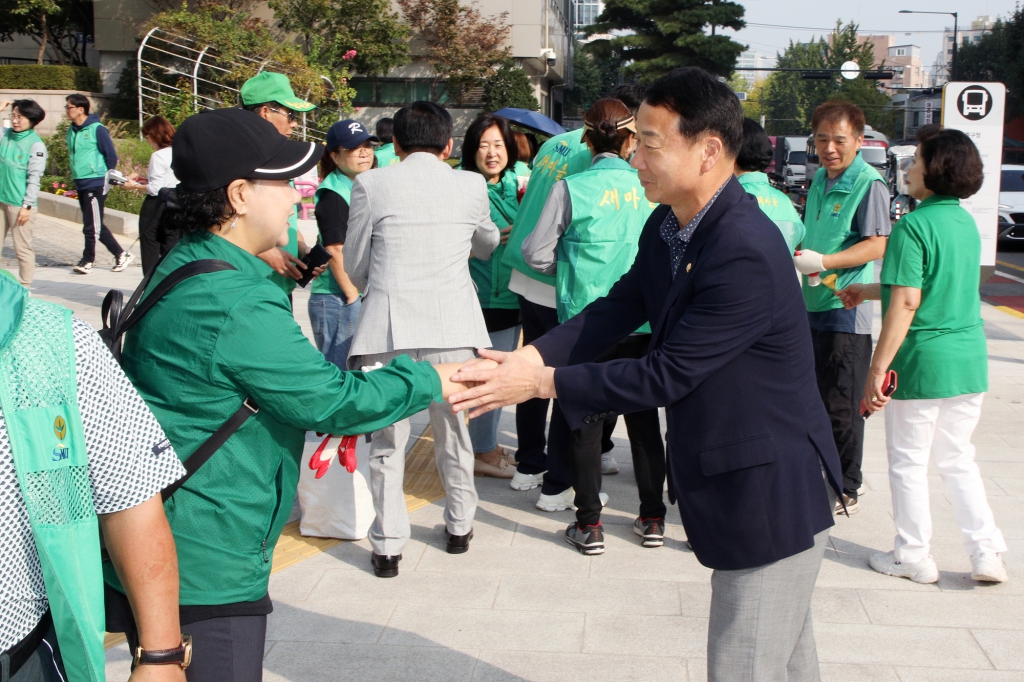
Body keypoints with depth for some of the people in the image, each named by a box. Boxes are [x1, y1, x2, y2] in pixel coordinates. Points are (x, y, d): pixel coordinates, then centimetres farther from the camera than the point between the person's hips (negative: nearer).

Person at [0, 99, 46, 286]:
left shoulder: (36, 144, -11)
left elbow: (34, 178, -12)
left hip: (20, 205, -6)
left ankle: (25, 288, 12)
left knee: (22, 248, 2)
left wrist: (27, 206, -16)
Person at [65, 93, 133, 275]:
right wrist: (75, 174, 16)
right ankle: (121, 254, 19)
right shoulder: (72, 130, 9)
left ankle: (87, 260, 7)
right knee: (96, 225, 11)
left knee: (91, 226, -4)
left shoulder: (97, 129, -12)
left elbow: (111, 156, -8)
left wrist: (106, 178, -2)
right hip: (80, 184, 8)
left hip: (95, 184, -8)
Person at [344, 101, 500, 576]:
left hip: (388, 325, -2)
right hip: (452, 325, 2)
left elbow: (355, 268, 7)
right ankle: (459, 526, 31)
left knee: (387, 438, 8)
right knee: (453, 430, 18)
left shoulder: (371, 185, 0)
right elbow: (487, 244, 25)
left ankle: (388, 545, 12)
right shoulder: (471, 186, 6)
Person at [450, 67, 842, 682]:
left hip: (772, 493, -9)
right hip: (728, 485, 9)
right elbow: (619, 308, 3)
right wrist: (529, 357, -12)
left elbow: (667, 376, -26)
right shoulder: (667, 228, 2)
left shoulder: (746, 253, -28)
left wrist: (541, 382, -21)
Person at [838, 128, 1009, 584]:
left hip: (922, 360, -7)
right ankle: (987, 554, 18)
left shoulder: (913, 226, -15)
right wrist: (869, 291, 30)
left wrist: (878, 368, -18)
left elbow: (906, 303, -20)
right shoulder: (966, 222, 10)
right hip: (970, 360, 7)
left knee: (908, 462, 8)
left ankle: (913, 558, 18)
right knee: (958, 459, 18)